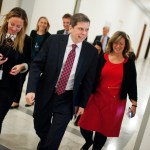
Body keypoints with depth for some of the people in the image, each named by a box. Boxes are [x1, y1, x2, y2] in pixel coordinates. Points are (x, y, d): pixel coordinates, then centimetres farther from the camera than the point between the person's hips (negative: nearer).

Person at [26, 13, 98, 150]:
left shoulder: (91, 51, -6)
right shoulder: (54, 40, -8)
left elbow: (89, 80, 1)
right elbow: (37, 65, -6)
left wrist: (82, 103, 2)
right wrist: (31, 89, -16)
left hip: (68, 99, -1)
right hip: (45, 94, 1)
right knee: (41, 129, 20)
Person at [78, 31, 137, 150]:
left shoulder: (129, 63, 0)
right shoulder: (102, 58, -4)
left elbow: (132, 83, 3)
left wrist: (134, 104, 3)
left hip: (115, 101, 0)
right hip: (97, 97, 0)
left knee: (103, 129, 11)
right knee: (85, 126, 3)